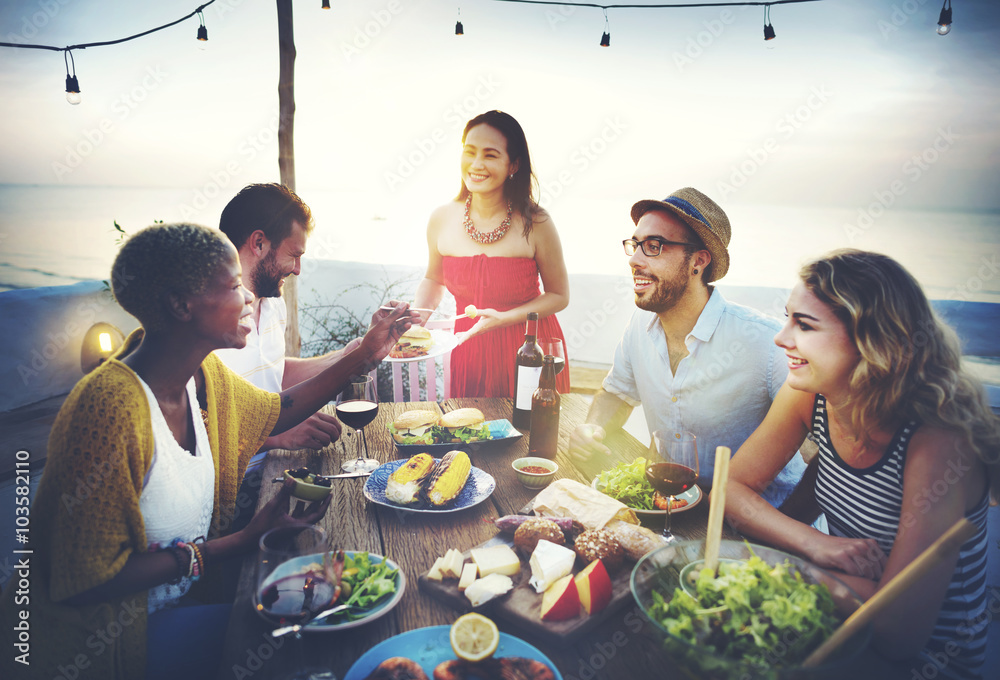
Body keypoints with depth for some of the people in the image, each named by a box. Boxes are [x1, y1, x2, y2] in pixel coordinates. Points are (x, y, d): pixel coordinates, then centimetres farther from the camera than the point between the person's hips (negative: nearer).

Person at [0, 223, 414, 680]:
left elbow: (278, 412, 15)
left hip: (182, 592, 8)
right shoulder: (112, 408, -30)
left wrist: (365, 353, 8)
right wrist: (246, 540, -26)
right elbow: (84, 584, -26)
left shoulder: (202, 374, -4)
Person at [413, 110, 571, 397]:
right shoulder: (441, 220, -6)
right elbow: (433, 280, 12)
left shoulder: (535, 223, -16)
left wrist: (504, 318, -20)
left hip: (529, 351, -2)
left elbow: (559, 295, -7)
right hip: (469, 350, 3)